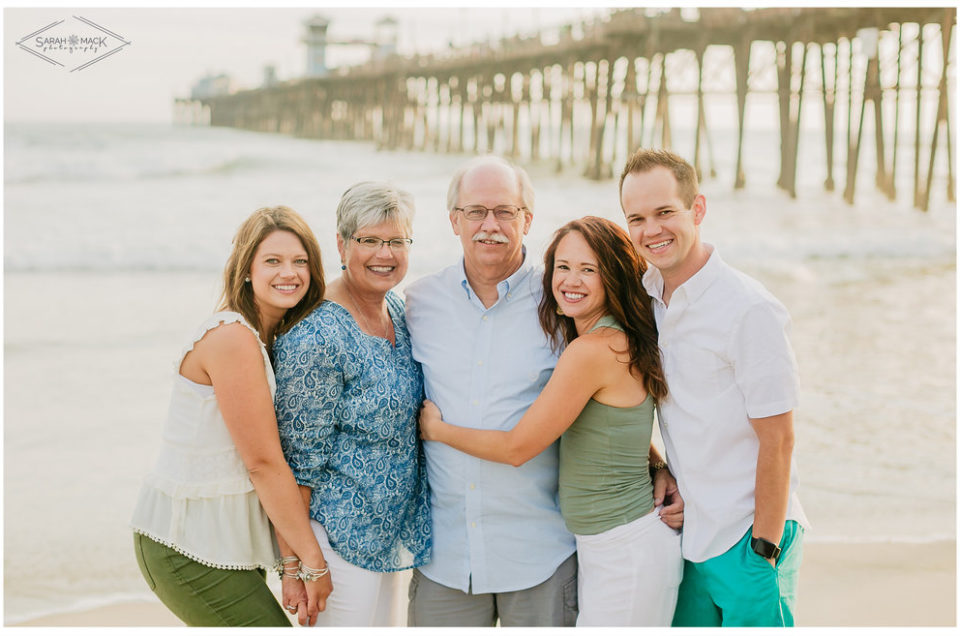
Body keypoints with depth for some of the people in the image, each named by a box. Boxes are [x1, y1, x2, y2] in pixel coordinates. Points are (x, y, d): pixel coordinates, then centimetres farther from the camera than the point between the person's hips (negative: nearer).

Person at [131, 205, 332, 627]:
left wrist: (294, 558, -3)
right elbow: (263, 463, -18)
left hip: (226, 539, 9)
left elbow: (267, 459, 4)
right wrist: (313, 563, -13)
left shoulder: (269, 339, 9)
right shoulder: (233, 338, -18)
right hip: (189, 548, -9)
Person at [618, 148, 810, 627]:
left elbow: (777, 440, -16)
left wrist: (763, 551, -15)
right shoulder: (647, 296, 5)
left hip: (749, 538, -6)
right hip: (687, 535, 7)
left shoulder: (751, 310, -17)